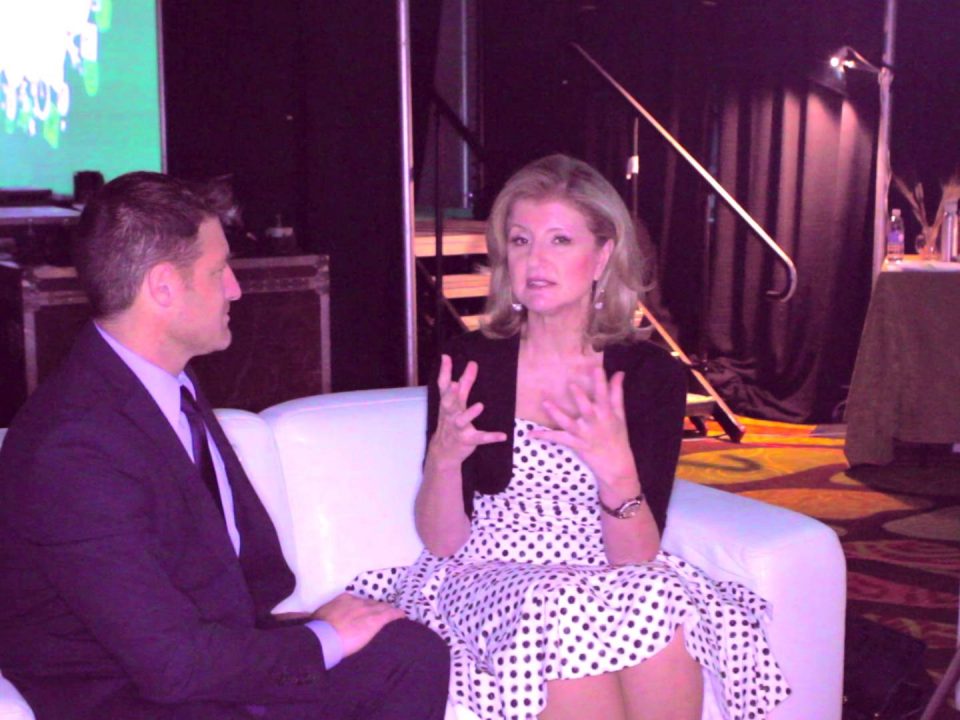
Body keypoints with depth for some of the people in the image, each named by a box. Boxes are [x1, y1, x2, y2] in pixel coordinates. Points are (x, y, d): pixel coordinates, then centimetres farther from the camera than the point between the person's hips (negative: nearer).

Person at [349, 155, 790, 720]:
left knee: (657, 605, -33)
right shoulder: (470, 364, -3)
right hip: (487, 585, -1)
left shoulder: (654, 376, -2)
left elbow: (637, 559, -8)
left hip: (610, 586, 1)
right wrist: (444, 456, -23)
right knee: (568, 613, -34)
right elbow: (442, 543, -3)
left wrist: (615, 469, -28)